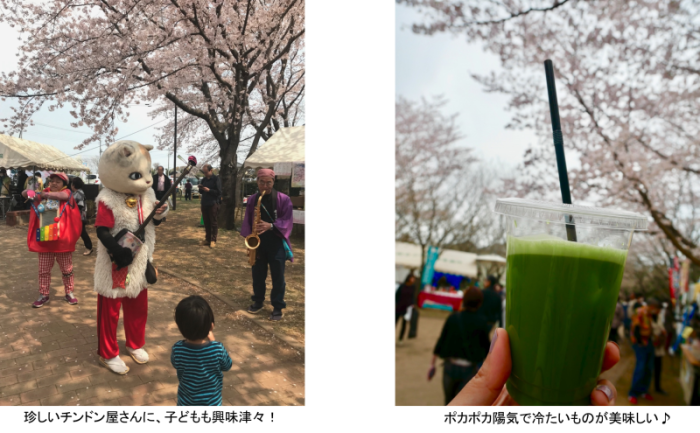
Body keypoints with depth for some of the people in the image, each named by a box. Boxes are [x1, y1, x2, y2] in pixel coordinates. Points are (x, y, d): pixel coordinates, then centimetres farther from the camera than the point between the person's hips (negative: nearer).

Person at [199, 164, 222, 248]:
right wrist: (201, 188, -2)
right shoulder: (204, 179, 14)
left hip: (213, 204, -6)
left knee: (214, 223, -2)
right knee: (206, 223, 10)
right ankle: (207, 239, 17)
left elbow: (219, 192, -11)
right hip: (204, 204, 6)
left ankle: (213, 240, 1)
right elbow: (201, 192, 20)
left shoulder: (216, 179, -5)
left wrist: (208, 190, -18)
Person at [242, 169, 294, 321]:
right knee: (258, 275, 13)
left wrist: (270, 226, -25)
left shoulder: (283, 199, -7)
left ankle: (278, 307, 13)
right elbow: (247, 221, 8)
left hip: (276, 243, -3)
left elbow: (287, 221, -11)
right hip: (257, 243, 4)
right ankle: (258, 301, 31)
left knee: (277, 277, 2)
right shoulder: (252, 200, 5)